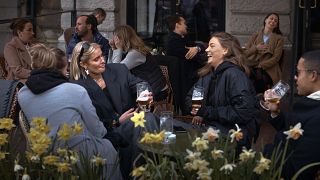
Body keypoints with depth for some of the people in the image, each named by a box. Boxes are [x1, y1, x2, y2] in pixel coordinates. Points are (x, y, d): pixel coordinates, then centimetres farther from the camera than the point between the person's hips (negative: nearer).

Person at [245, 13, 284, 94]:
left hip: (267, 69, -2)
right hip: (251, 67, 2)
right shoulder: (255, 36, 22)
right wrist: (256, 48, -3)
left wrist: (260, 66, -10)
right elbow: (245, 53, 15)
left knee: (259, 77, -37)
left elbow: (276, 58, 0)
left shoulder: (278, 38, 13)